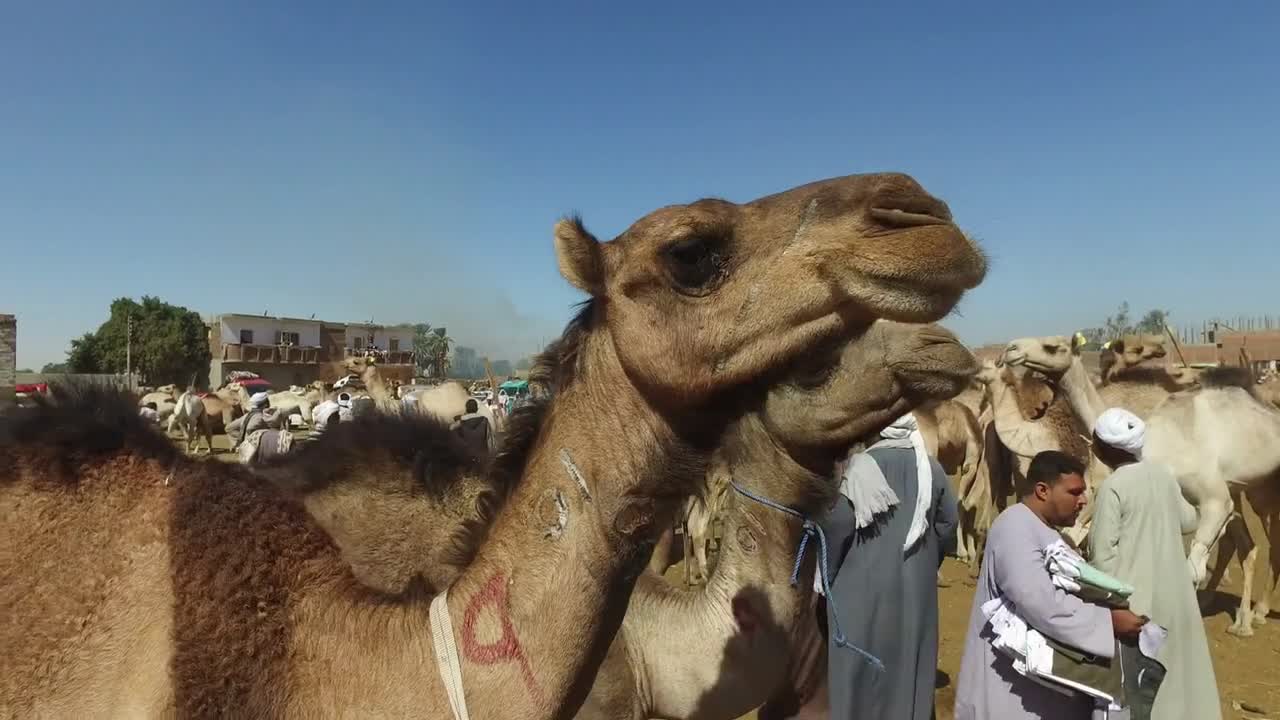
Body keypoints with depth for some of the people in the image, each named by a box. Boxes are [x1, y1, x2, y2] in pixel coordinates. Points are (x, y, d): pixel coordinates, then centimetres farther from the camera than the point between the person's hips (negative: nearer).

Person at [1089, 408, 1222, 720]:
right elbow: (1188, 522, 17)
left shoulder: (1112, 487, -18)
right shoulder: (1162, 474, 1)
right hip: (1173, 589, 7)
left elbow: (1103, 552, -17)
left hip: (1135, 595, -7)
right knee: (1174, 666, 21)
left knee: (1134, 677, 5)